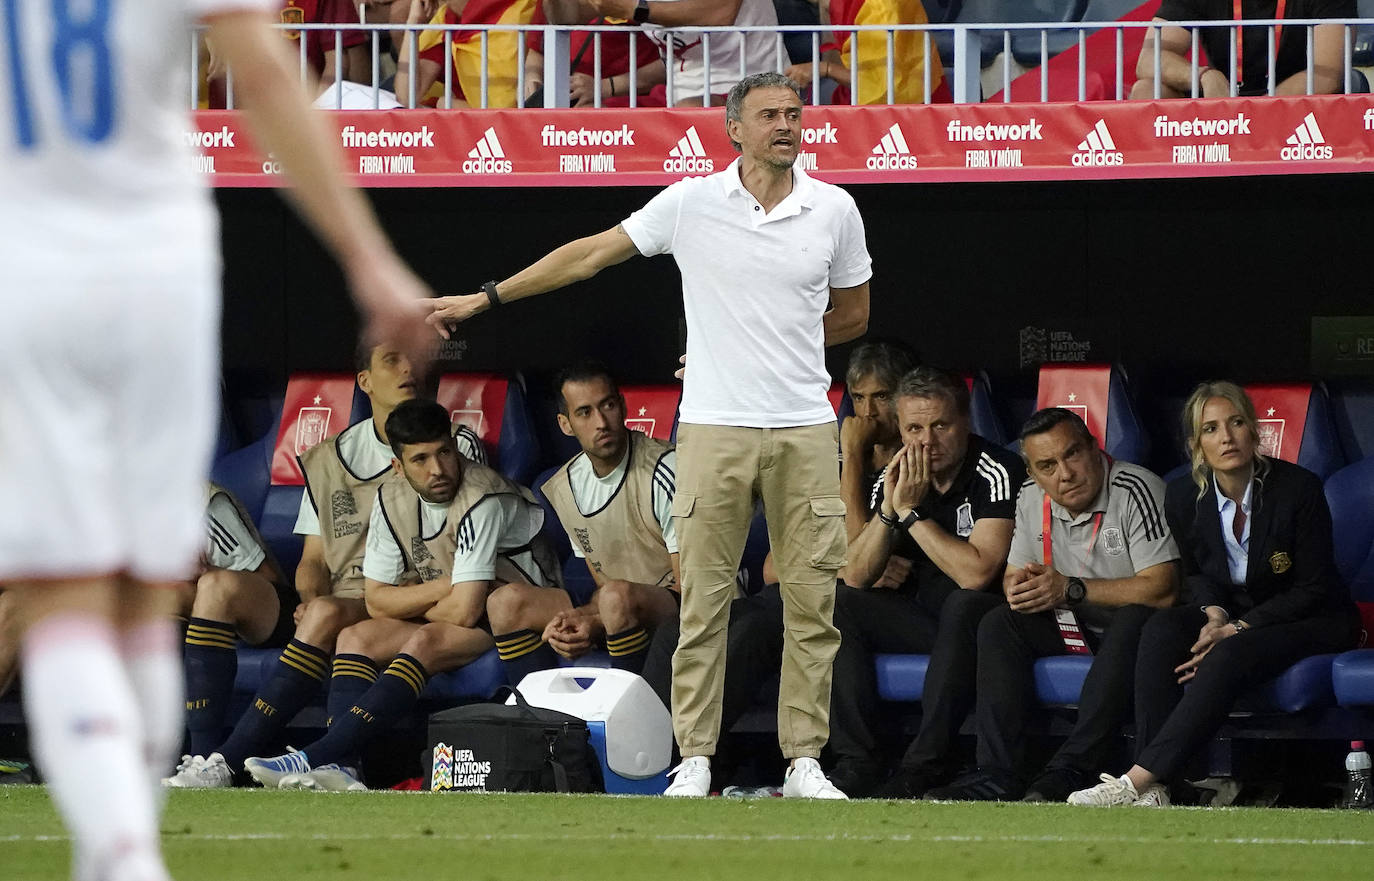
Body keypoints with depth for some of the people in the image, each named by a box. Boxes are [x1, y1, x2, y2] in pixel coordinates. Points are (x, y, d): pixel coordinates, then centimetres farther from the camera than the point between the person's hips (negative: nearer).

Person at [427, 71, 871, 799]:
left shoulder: (835, 209, 4)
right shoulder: (692, 203, -1)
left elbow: (852, 313, 17)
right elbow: (590, 254, 3)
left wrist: (777, 349, 7)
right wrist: (486, 298, 3)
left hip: (804, 431, 1)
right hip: (713, 430, -1)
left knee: (811, 599, 1)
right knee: (702, 598, -1)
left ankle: (804, 760, 6)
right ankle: (694, 758, 5)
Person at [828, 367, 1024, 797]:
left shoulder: (997, 474, -17)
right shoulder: (893, 478, 2)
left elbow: (976, 573, -27)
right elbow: (854, 577, -1)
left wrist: (911, 512, -22)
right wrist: (889, 510, -15)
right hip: (922, 618, 7)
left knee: (962, 605, -36)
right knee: (837, 604, -9)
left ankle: (928, 760, -35)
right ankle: (857, 759, -18)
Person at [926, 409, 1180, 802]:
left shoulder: (1135, 490, -18)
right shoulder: (1032, 500, 4)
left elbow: (1161, 591, -25)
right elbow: (1013, 575, 12)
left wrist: (1070, 590, -25)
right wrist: (1019, 587, -15)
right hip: (1072, 627, 6)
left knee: (1131, 621, -38)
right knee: (997, 625, -15)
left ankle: (1069, 770, -40)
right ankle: (996, 774, -26)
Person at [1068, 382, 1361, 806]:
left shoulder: (1299, 489, -17)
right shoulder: (1184, 496, -5)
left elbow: (1314, 588, -14)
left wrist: (1239, 628, -22)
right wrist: (1214, 612, -13)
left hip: (1311, 622, -5)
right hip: (1230, 614, 5)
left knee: (1230, 656, -35)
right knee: (1162, 628, -27)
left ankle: (1137, 781, -39)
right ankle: (1152, 791, -36)